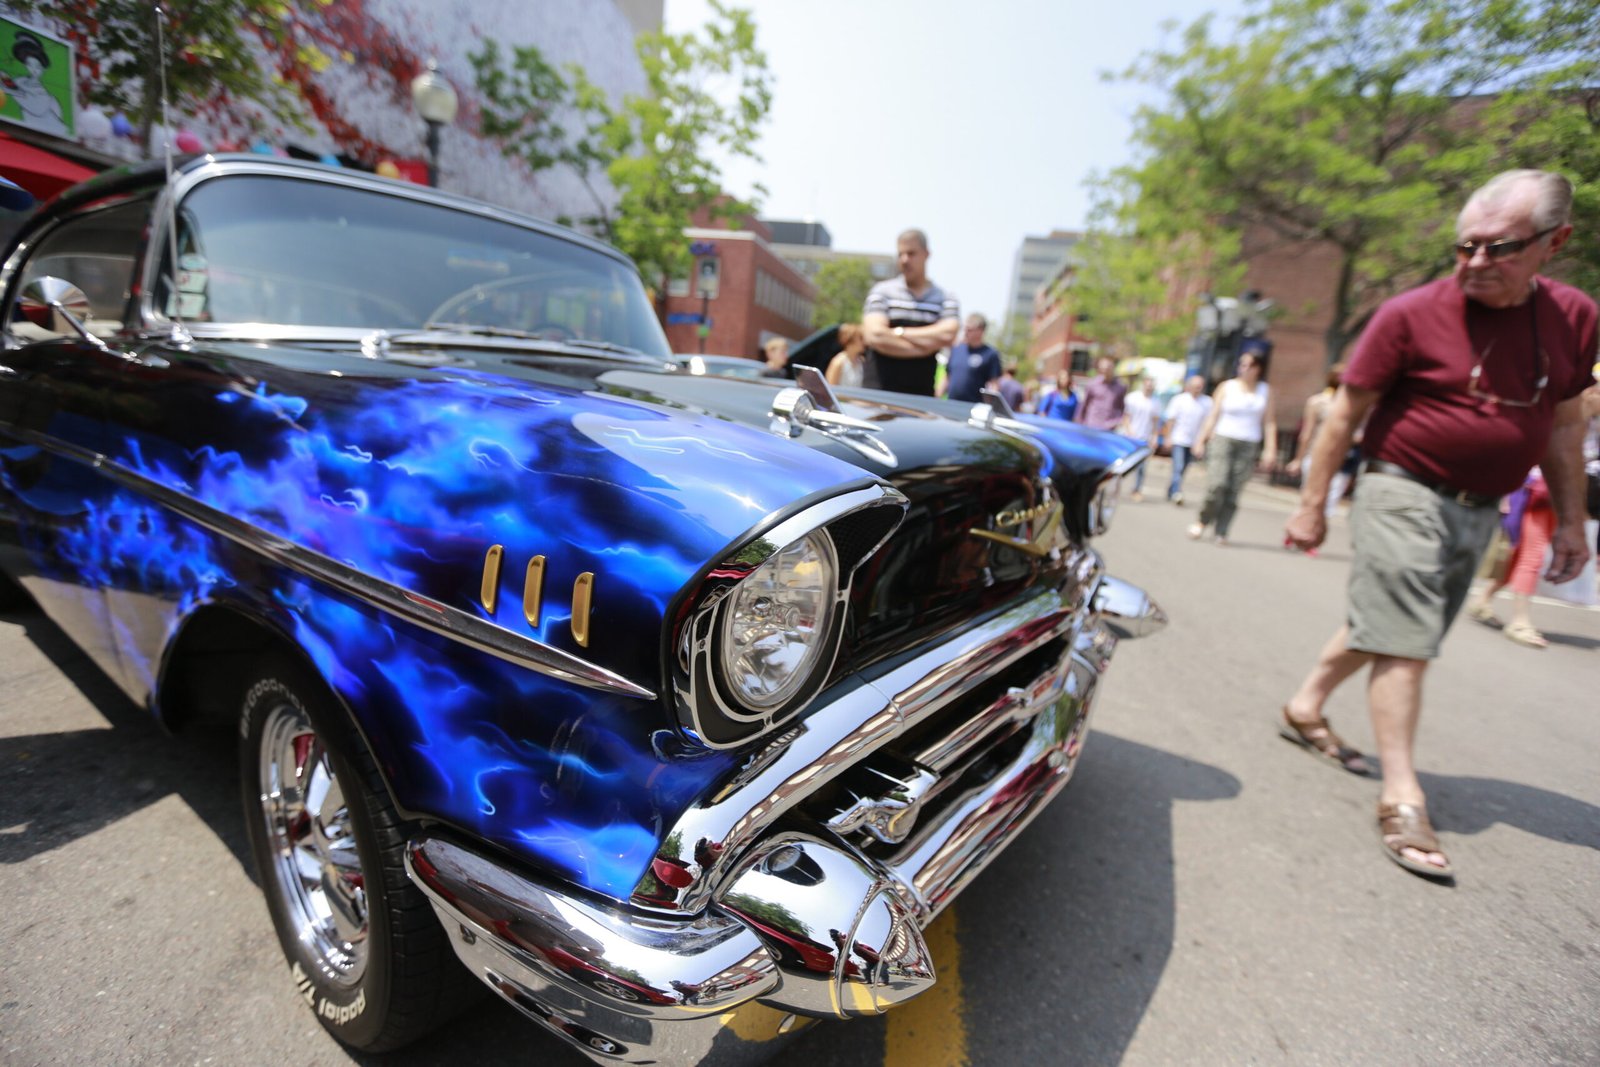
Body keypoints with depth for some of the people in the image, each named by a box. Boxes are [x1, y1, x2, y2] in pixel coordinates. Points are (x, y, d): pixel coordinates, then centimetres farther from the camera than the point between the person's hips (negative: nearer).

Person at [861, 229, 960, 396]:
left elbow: (947, 335, -8)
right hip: (878, 393, -1)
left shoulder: (946, 299, 9)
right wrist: (925, 346, -6)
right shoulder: (882, 291, 5)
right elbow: (875, 336, -9)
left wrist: (898, 332, -6)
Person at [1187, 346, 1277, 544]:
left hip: (1249, 446, 1)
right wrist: (1201, 440, 0)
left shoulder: (1265, 391, 10)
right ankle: (1203, 521, 6)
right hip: (1223, 440, -1)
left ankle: (1221, 532, 3)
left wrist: (1270, 449, 1)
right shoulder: (1227, 387, 7)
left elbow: (1268, 423, 9)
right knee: (1216, 485, -15)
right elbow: (1213, 416, 6)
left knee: (1234, 491, -4)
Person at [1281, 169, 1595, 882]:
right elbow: (1346, 414, -8)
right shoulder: (1411, 314, -10)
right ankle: (1402, 798, 0)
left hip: (1478, 509, 6)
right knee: (1404, 644, -6)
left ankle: (1305, 709, 33)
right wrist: (1312, 505, -9)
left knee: (1383, 625, 15)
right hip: (1405, 494, -6)